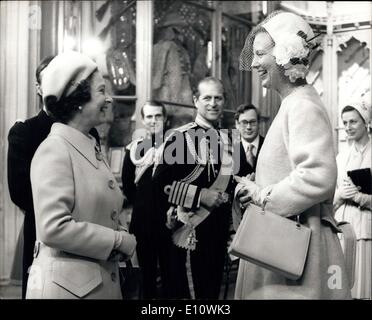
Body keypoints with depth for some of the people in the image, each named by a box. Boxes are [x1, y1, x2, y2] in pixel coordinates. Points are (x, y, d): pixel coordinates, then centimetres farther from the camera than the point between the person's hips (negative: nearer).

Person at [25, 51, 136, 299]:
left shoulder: (91, 147, 11)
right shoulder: (54, 150, -15)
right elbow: (54, 228, -24)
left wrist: (122, 235, -2)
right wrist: (119, 241, -16)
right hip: (67, 285, -8)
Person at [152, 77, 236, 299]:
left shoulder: (229, 140, 10)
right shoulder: (179, 138, -9)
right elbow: (161, 183, -15)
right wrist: (200, 195, -18)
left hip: (220, 231, 6)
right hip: (189, 232, -6)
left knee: (214, 289, 15)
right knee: (186, 291, 2)